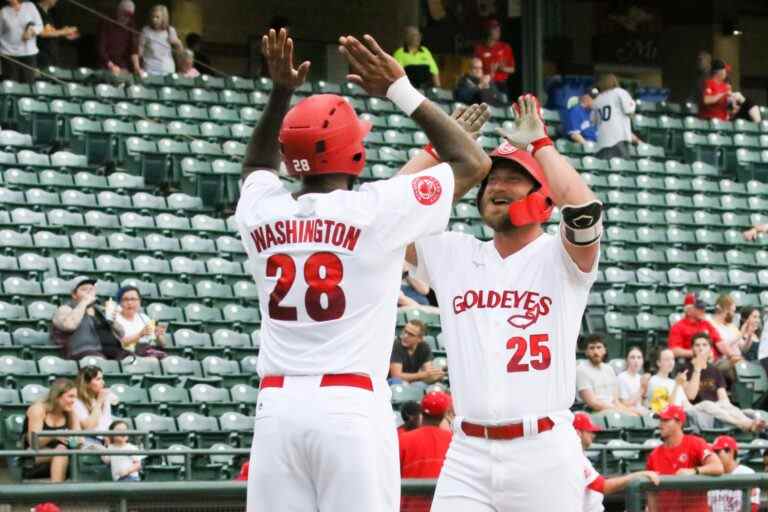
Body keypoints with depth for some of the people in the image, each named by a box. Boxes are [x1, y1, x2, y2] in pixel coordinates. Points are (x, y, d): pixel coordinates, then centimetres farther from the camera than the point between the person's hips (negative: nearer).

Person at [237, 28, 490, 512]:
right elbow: (474, 163, 9)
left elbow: (259, 163, 34)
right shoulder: (376, 209, -4)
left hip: (277, 405, 4)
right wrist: (402, 90, 9)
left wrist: (280, 92, 28)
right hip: (352, 406, -4)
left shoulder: (261, 212, 7)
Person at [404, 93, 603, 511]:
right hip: (468, 453, 3)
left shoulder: (559, 258, 2)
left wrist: (538, 143, -5)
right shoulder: (453, 256, 14)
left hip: (544, 450, -3)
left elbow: (584, 210, -18)